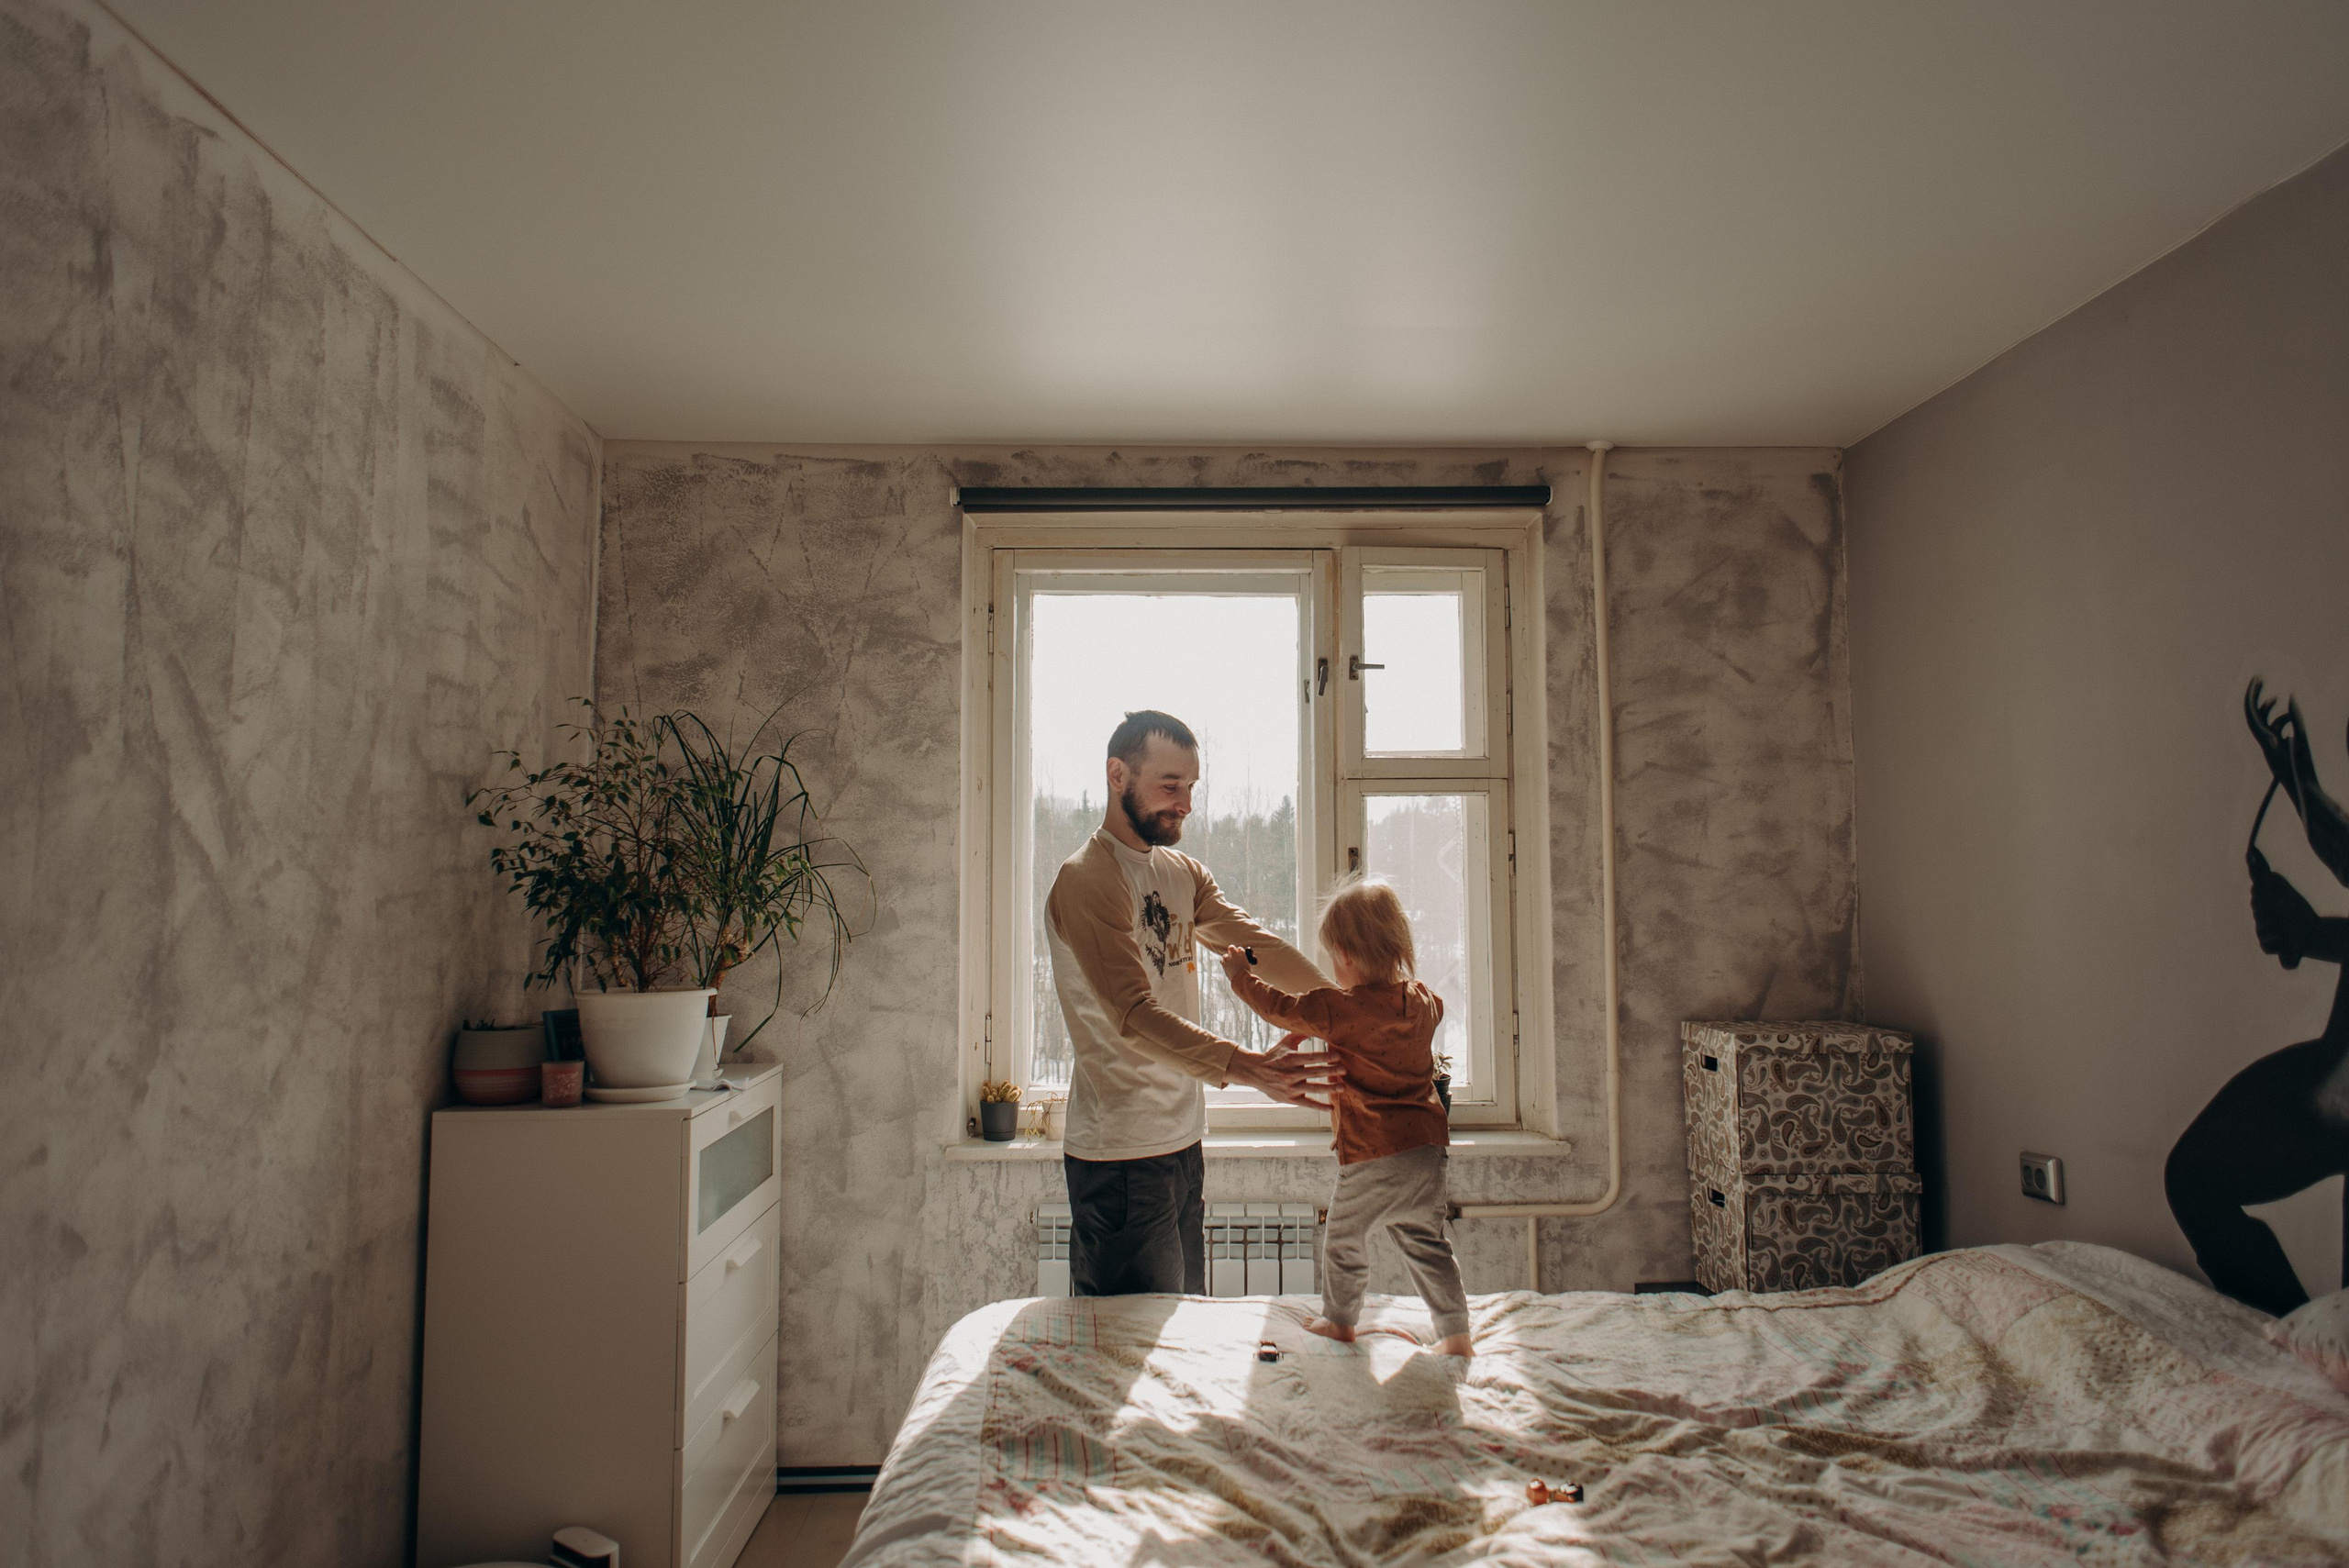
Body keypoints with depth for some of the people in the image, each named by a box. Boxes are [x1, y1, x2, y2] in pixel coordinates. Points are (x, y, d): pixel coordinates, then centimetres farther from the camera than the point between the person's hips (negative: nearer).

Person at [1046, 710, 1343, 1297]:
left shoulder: (1184, 873, 12)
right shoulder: (1085, 881, -17)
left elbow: (1254, 943, 3)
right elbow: (1135, 1015, -27)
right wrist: (1247, 1068, -38)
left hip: (1183, 1138, 8)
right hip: (1120, 1153, -8)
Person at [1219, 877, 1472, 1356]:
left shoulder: (1345, 1008, -17)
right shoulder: (1421, 1001, 2)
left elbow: (1284, 1010, -7)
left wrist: (1240, 974, 10)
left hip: (1374, 1152, -6)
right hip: (1428, 1142, 6)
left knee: (1343, 1237, 15)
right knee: (1425, 1241, 18)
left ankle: (1339, 1320, 31)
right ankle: (1456, 1335, 19)